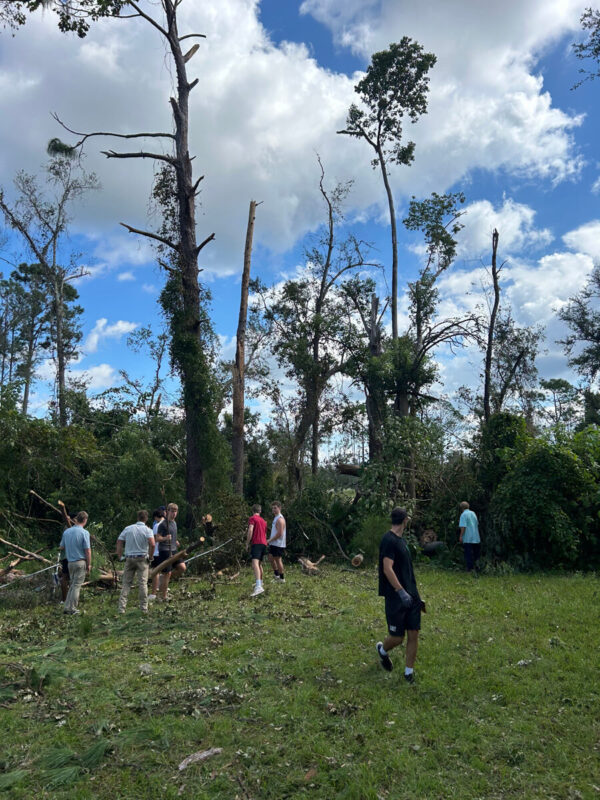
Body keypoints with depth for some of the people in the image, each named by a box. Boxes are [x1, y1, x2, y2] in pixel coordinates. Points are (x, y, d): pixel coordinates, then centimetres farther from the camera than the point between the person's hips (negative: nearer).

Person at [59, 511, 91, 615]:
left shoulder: (66, 531, 5)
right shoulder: (84, 533, -13)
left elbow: (61, 547, 14)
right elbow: (87, 550, -13)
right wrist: (89, 564, -4)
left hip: (70, 562, 6)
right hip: (81, 562, -6)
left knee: (72, 585, 16)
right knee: (77, 586, 1)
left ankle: (67, 607, 15)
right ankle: (72, 609, 4)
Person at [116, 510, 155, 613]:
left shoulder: (128, 528, 7)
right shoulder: (147, 530, -4)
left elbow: (119, 542, 4)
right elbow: (152, 544, -17)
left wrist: (120, 556, 9)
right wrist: (150, 557, -4)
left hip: (129, 558, 3)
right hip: (142, 558, -2)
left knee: (126, 583, 7)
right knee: (143, 583, 4)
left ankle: (121, 608, 3)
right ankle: (144, 608, 6)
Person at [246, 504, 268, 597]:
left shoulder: (252, 518, -1)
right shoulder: (264, 521, 22)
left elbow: (250, 531, -14)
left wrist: (247, 543, -7)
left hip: (256, 543, -8)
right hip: (264, 544, 8)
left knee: (255, 564, -22)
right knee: (259, 564, 24)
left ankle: (258, 587, -40)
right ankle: (260, 582, 38)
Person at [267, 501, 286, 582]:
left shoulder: (280, 519, -18)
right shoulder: (276, 518, 15)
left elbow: (279, 533, -23)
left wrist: (270, 540, -17)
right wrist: (270, 540, 15)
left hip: (278, 544, -10)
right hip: (274, 543, 10)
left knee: (278, 560, -2)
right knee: (271, 558, 15)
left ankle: (282, 578, 8)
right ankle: (276, 575, 26)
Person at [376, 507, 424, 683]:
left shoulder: (401, 539, 13)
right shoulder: (389, 540, -16)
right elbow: (387, 569, -23)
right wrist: (401, 592, -26)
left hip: (411, 595, 8)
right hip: (396, 598, -8)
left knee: (414, 634, 6)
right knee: (397, 637, 1)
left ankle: (409, 671, 19)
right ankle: (382, 650, 32)